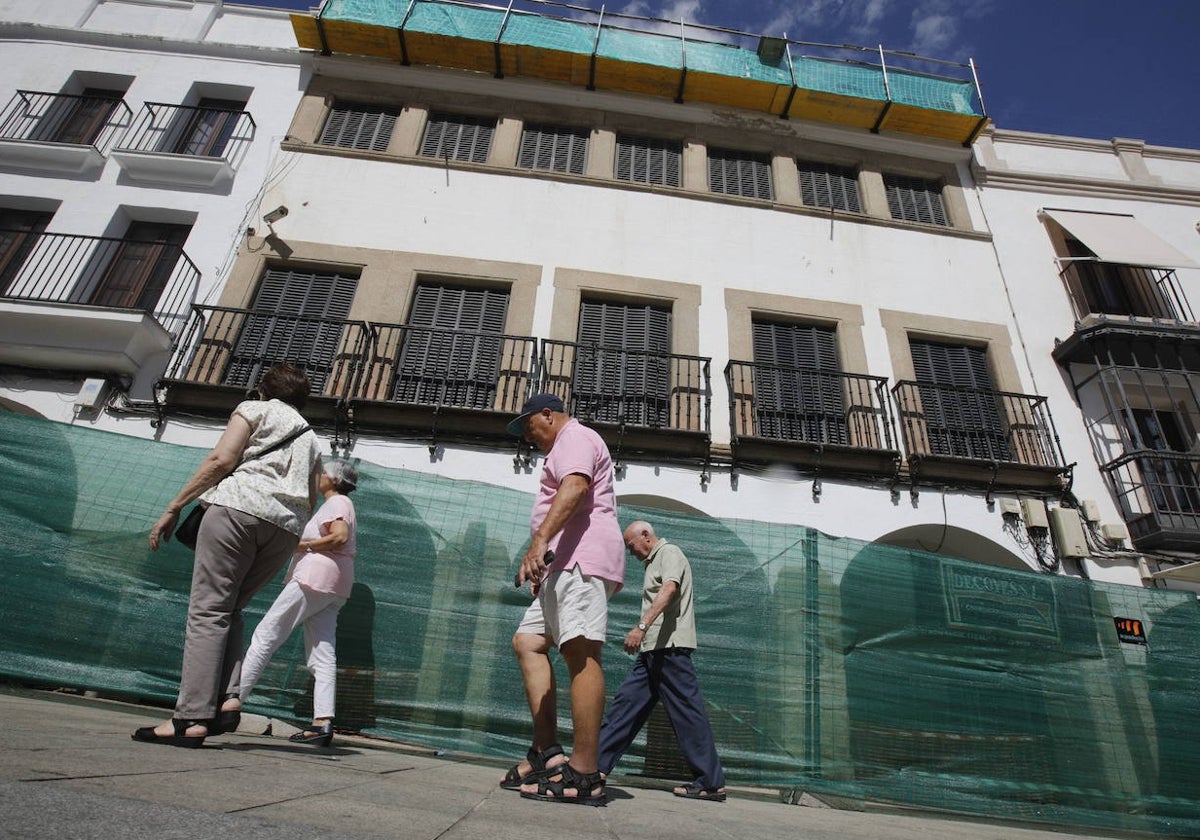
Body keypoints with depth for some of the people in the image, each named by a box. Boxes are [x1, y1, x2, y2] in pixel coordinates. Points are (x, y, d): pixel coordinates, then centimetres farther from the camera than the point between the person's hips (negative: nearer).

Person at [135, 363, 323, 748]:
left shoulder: (253, 409, 15)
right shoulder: (310, 438, 29)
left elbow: (221, 459, -1)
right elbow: (310, 503, 20)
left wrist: (174, 507, 0)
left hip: (239, 506, -5)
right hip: (287, 528, 5)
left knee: (208, 611, -4)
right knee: (228, 610, 15)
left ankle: (191, 719, -10)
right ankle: (228, 699, 0)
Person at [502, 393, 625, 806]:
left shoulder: (575, 437, -1)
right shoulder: (569, 446, 32)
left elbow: (575, 486, -21)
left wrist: (540, 540, -32)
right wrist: (545, 556, 30)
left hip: (581, 557, -11)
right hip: (568, 565, 11)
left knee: (580, 652, -14)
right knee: (527, 640, 9)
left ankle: (584, 775, -13)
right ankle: (546, 751, 5)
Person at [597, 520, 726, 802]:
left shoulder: (669, 552, -6)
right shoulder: (653, 562, 24)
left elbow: (669, 591, -23)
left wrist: (641, 626, -33)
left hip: (670, 646, -10)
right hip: (653, 649, 10)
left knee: (686, 710, -5)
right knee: (626, 702, 8)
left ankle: (712, 783, 3)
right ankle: (597, 764, 13)